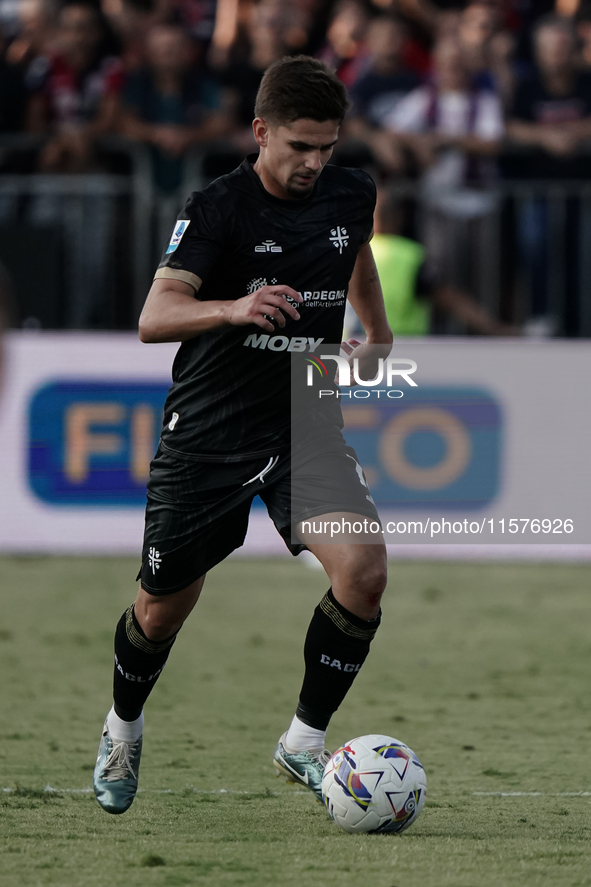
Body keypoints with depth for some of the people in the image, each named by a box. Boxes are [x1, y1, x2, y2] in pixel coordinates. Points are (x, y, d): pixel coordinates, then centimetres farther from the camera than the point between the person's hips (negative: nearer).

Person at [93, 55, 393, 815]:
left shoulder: (350, 195, -1)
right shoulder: (217, 209, -16)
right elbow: (154, 318, -29)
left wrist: (379, 333, 37)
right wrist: (234, 308, -46)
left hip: (304, 426, 3)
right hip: (207, 436, -3)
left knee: (363, 567, -20)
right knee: (164, 608, 7)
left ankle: (304, 742, -4)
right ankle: (123, 731, 39)